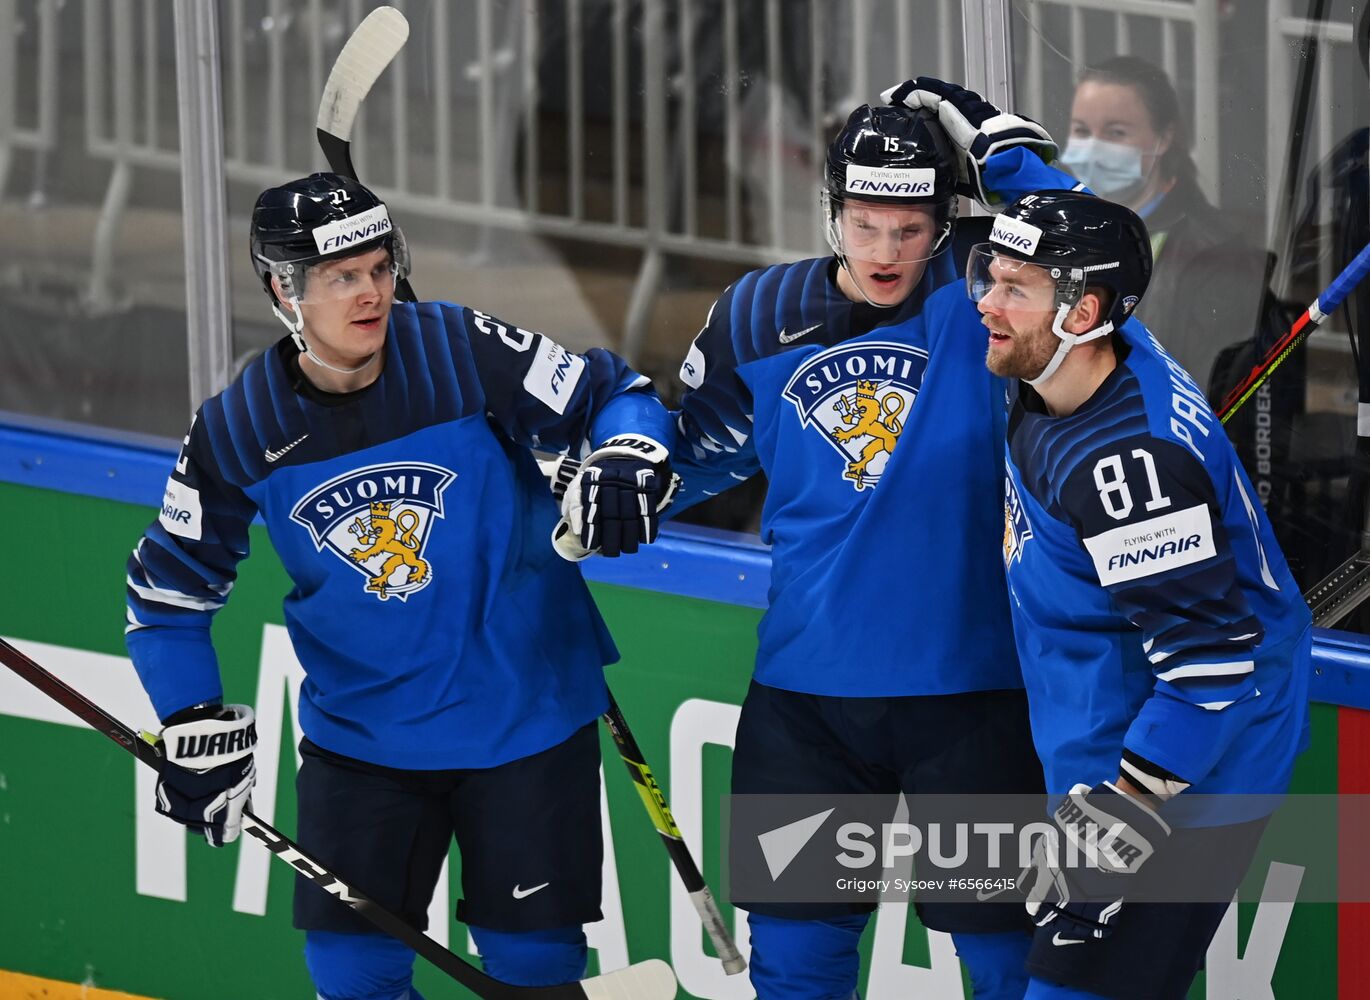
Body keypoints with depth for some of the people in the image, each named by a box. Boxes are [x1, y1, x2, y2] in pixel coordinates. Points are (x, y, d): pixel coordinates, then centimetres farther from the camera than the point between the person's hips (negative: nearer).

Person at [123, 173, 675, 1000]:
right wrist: (196, 729, 0)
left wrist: (627, 467, -26)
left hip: (526, 717, -2)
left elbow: (614, 395, -5)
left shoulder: (465, 353, -14)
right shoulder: (238, 430, -7)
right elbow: (173, 584, 4)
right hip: (359, 736, 2)